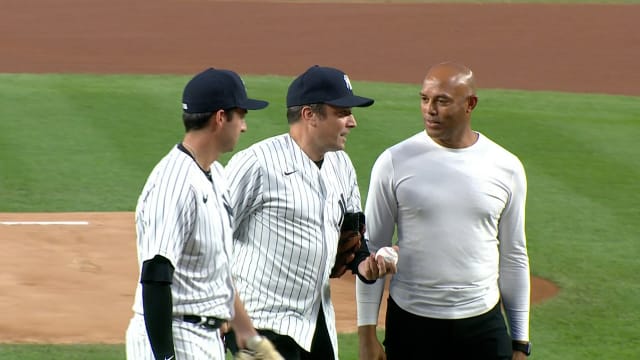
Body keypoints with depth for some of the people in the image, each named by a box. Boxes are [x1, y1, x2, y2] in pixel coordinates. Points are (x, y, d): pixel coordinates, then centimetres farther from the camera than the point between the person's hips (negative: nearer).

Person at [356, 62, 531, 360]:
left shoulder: (506, 168, 3)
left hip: (482, 324, 1)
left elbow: (513, 257, 10)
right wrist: (367, 333, -3)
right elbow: (372, 249, 1)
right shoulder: (395, 162, -3)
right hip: (411, 324, -1)